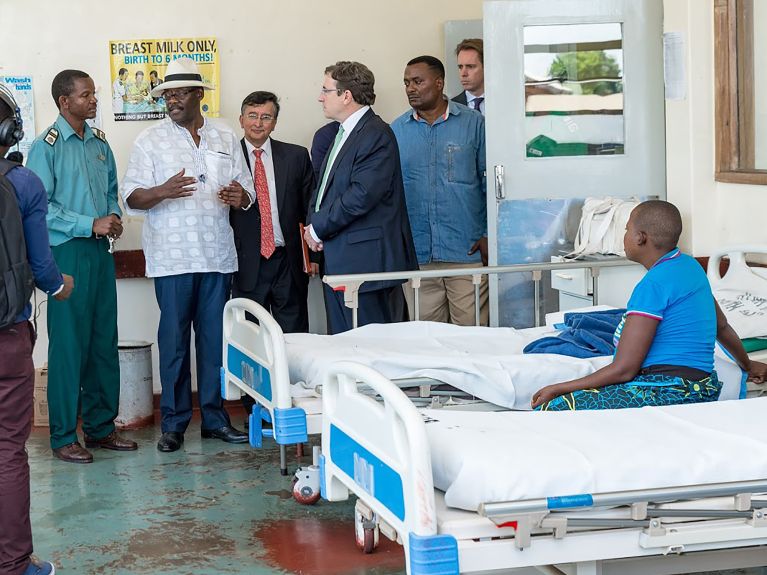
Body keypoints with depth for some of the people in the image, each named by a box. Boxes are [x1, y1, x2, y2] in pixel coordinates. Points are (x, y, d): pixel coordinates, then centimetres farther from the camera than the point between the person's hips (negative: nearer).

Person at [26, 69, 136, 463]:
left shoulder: (99, 143, 12)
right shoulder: (46, 146, -8)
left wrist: (114, 217, 1)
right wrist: (90, 224, -17)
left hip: (101, 252, 6)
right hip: (67, 253, -6)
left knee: (104, 342, 10)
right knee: (68, 344, -4)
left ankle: (101, 426, 20)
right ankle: (63, 436, 5)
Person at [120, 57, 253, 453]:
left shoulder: (225, 138, 13)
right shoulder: (151, 141, 4)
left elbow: (245, 186, 16)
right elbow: (131, 197, -1)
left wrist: (240, 196, -8)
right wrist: (163, 191, -21)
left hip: (217, 255, 3)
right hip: (172, 257, -3)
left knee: (215, 338, 5)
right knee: (173, 340, -1)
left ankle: (215, 417, 15)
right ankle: (173, 423, 8)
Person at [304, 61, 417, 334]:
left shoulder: (377, 135, -13)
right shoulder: (341, 134, 19)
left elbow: (362, 195, -22)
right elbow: (325, 187, 24)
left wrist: (318, 228, -12)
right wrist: (313, 224, 4)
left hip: (365, 258, -10)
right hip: (339, 261, 10)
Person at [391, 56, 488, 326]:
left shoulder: (473, 123, 2)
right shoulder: (396, 131, 8)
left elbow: (490, 182, 4)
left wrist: (489, 235, -3)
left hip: (467, 251, -2)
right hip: (416, 254, 2)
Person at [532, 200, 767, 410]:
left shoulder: (653, 285, -15)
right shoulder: (690, 265, 12)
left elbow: (623, 370, -16)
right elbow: (722, 326, 29)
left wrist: (558, 389, -8)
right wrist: (748, 366, 47)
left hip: (668, 393, -10)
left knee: (552, 408, -15)